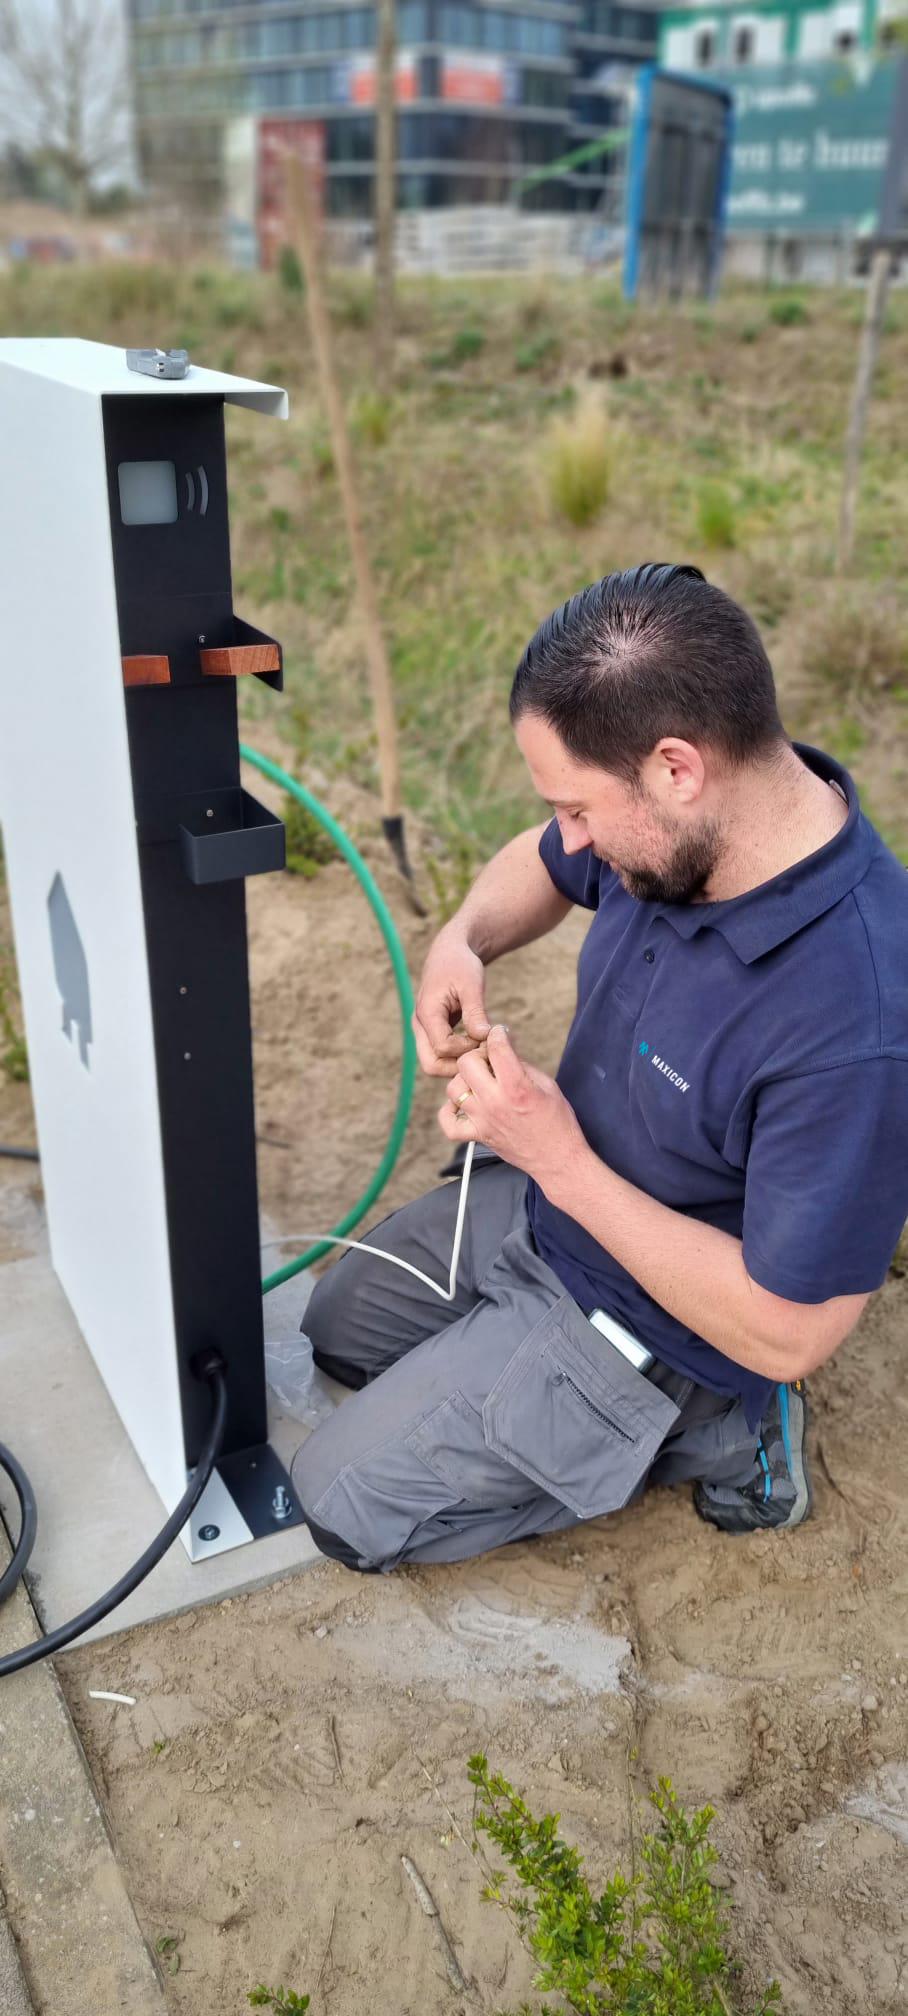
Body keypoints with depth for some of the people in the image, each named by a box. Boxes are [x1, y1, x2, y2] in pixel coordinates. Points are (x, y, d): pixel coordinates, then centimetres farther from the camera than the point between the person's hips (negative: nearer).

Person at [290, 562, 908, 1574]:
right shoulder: (686, 824, -17)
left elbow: (788, 1337, -30)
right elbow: (539, 862, 8)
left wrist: (560, 1159, -28)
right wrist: (461, 943, -15)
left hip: (634, 1320, -8)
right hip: (542, 1196, 8)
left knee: (341, 1506, 0)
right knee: (337, 1327, 26)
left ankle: (705, 1433, 6)